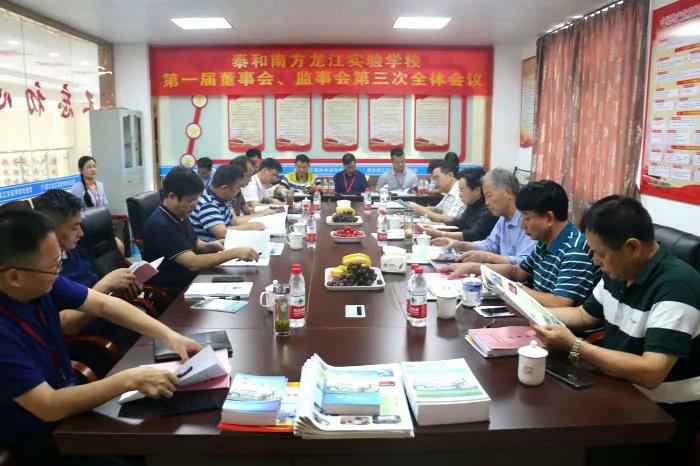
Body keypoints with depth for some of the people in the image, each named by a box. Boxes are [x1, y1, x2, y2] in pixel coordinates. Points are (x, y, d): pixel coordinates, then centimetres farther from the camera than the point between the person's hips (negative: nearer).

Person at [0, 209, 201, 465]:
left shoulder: (41, 282, -12)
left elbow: (104, 304, -4)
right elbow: (49, 407, -31)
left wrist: (168, 335, -13)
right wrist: (130, 379, -31)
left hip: (68, 398, 7)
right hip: (37, 439, -6)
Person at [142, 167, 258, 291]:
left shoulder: (181, 216, 5)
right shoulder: (160, 225, -23)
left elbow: (194, 245, 18)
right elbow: (193, 263, -29)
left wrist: (212, 246, -3)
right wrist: (234, 253, -28)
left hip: (189, 281, 8)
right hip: (169, 293, -8)